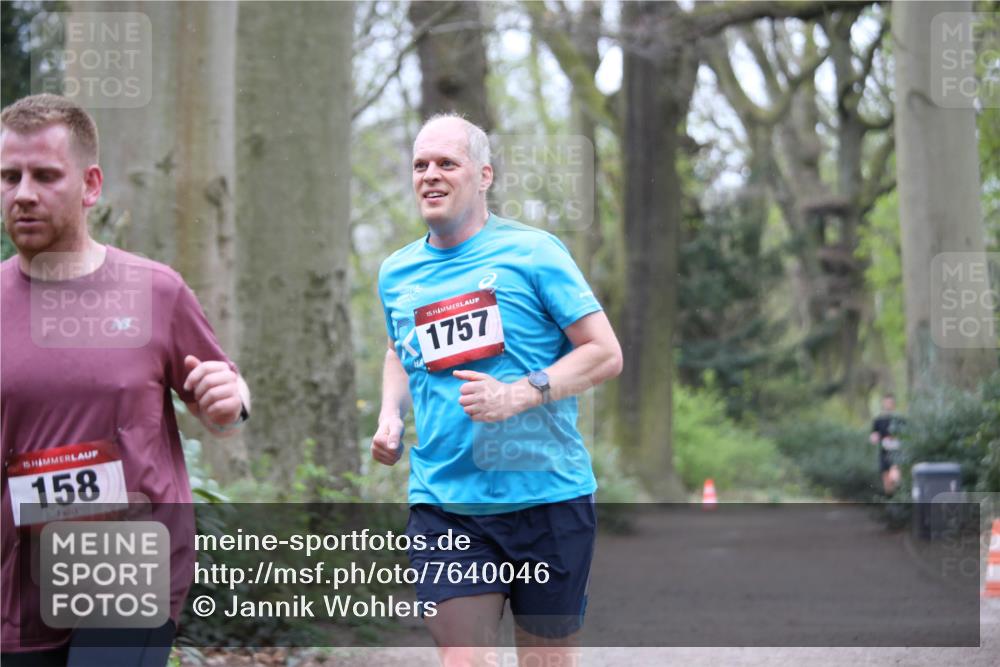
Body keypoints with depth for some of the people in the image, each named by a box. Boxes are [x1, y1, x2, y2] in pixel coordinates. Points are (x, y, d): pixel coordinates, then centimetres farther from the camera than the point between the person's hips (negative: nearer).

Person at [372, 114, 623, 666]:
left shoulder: (532, 252, -5)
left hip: (548, 497, -2)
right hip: (444, 504, 2)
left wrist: (519, 395, -20)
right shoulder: (397, 273, 9)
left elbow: (606, 353, -7)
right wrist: (390, 414, 8)